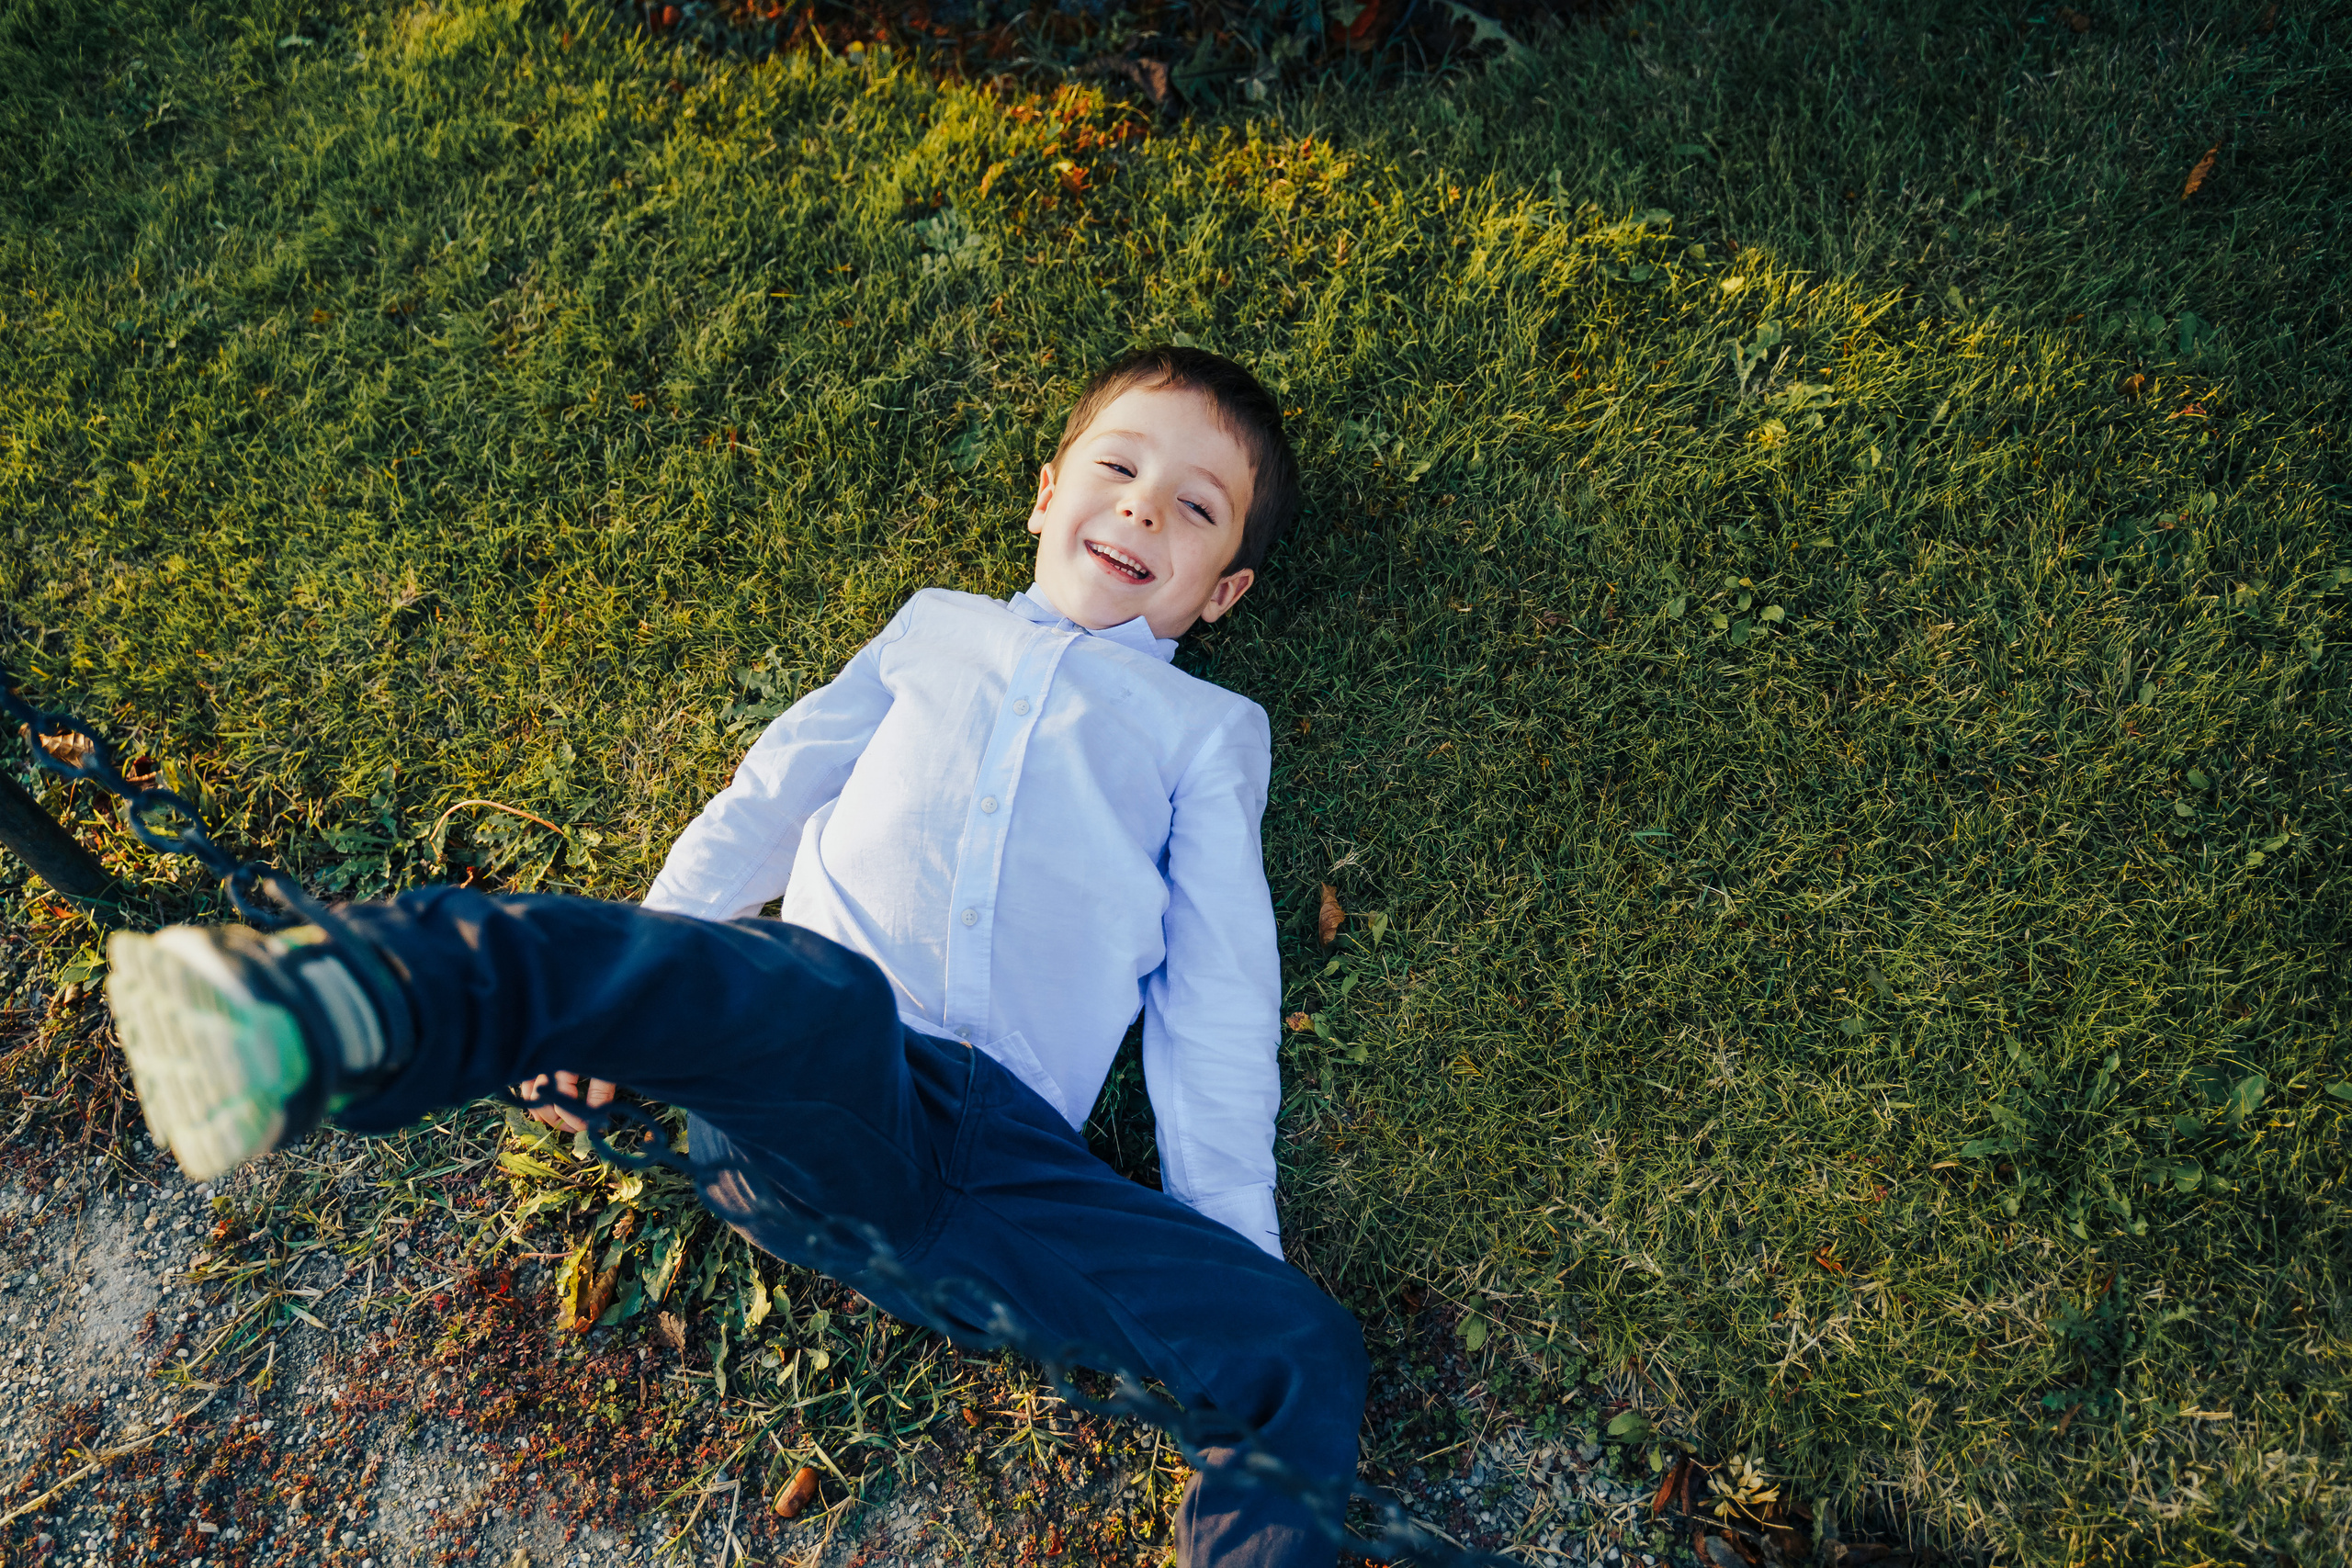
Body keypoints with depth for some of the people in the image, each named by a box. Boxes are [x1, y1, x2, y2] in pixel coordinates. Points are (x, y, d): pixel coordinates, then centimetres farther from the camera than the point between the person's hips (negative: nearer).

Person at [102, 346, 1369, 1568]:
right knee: (815, 995, -37)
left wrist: (1229, 1243, 6)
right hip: (806, 1098, -1)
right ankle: (320, 1012, -52)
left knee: (1302, 1352, -15)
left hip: (1008, 1149, 2)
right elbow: (761, 806, 22)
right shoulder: (938, 629, 26)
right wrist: (622, 998, 10)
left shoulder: (1210, 727, 22)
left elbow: (1219, 995, 14)